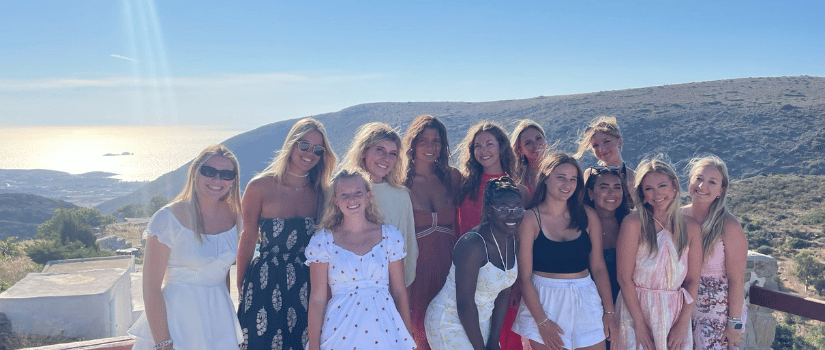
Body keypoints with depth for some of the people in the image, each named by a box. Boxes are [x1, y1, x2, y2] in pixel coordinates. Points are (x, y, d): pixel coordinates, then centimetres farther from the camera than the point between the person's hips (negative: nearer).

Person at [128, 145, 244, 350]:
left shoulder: (232, 215, 1)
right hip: (178, 314, -5)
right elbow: (151, 288, -15)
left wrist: (226, 313, 12)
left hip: (219, 314, 5)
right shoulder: (169, 218, -14)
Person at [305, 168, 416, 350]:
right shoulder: (322, 242, -3)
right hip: (341, 332, -1)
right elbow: (317, 299, -2)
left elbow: (400, 293, 4)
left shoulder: (391, 237, 1)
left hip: (383, 329, 1)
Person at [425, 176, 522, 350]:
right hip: (450, 323, -7)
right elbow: (465, 303, -23)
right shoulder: (472, 244, -25)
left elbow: (503, 294, 2)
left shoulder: (513, 241, -2)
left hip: (481, 321, 7)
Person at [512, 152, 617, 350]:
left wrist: (609, 311, 4)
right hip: (542, 302, -3)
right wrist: (542, 322, -12)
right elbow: (525, 276, -9)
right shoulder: (530, 219, -7)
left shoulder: (588, 216, 3)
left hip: (585, 302, 3)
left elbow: (598, 266, 7)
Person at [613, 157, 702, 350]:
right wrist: (640, 325, -12)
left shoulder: (691, 227, 0)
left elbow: (693, 280, 2)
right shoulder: (634, 224, -11)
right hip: (636, 309, -3)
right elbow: (624, 278, -11)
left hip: (676, 313, 3)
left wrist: (683, 325, -4)